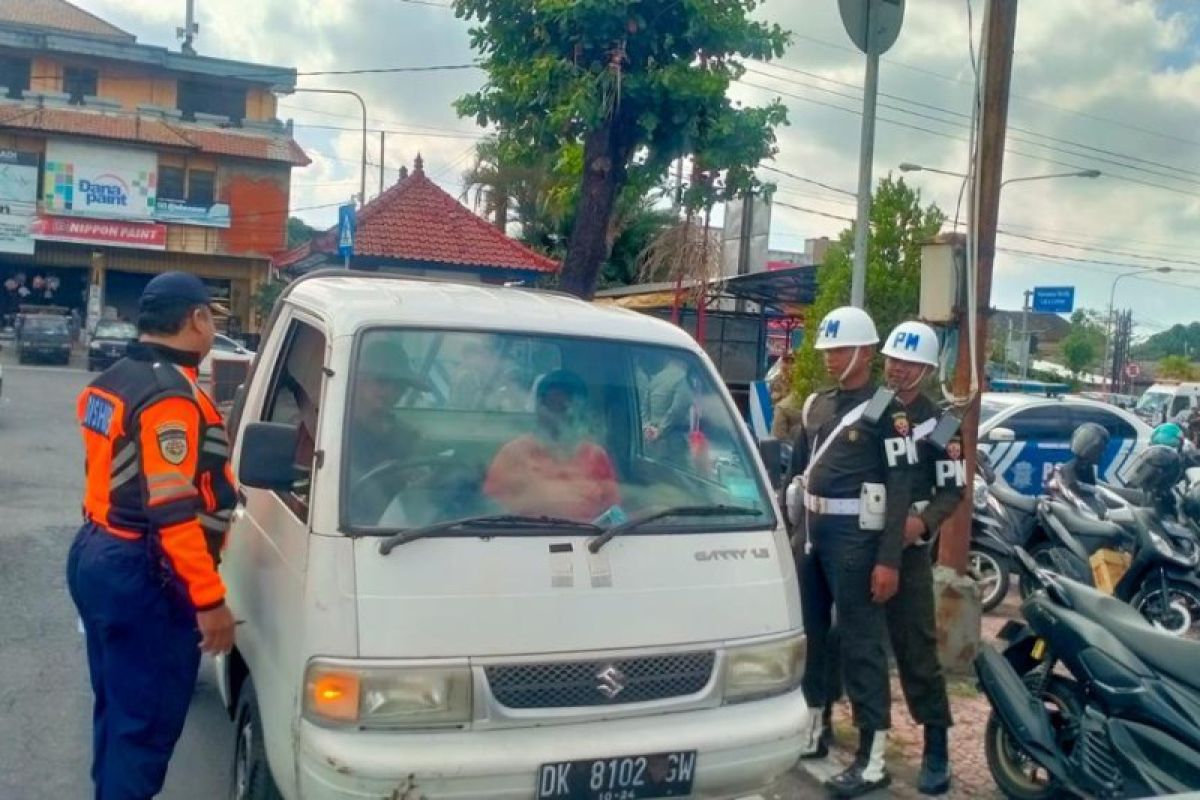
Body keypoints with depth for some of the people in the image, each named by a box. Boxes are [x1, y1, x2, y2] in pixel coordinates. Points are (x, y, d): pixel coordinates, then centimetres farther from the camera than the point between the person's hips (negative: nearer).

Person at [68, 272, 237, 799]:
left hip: (93, 557, 11)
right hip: (141, 576, -10)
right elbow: (174, 513, -25)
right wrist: (209, 599, -22)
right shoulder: (171, 395, -20)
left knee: (117, 706, 22)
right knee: (147, 722, -1)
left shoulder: (112, 381, 12)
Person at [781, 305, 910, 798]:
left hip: (855, 535, -7)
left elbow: (899, 488, -12)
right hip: (810, 531, 7)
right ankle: (813, 728, 30)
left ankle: (872, 759, 5)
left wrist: (889, 559, -17)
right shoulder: (816, 405, 13)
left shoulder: (885, 409, -8)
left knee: (861, 643, -3)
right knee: (808, 632, 15)